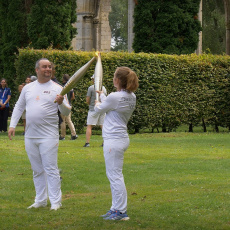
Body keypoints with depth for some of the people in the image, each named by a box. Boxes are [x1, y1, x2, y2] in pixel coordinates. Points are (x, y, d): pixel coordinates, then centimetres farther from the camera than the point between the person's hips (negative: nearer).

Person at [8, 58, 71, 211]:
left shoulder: (57, 88, -1)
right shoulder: (28, 88, 11)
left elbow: (67, 112, -4)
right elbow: (19, 107, 20)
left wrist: (61, 103, -25)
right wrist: (12, 125, 11)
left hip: (48, 136, -5)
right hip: (30, 136, 5)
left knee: (51, 170, -6)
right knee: (37, 170, 12)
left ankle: (56, 202, -1)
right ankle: (40, 201, 21)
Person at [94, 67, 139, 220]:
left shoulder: (115, 97, -19)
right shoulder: (131, 97, 7)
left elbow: (99, 110, -3)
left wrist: (97, 104, 20)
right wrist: (102, 95, 38)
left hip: (114, 140, -10)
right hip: (122, 138, 10)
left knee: (115, 176, -6)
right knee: (114, 175, 17)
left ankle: (121, 212, -5)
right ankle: (116, 208, 22)